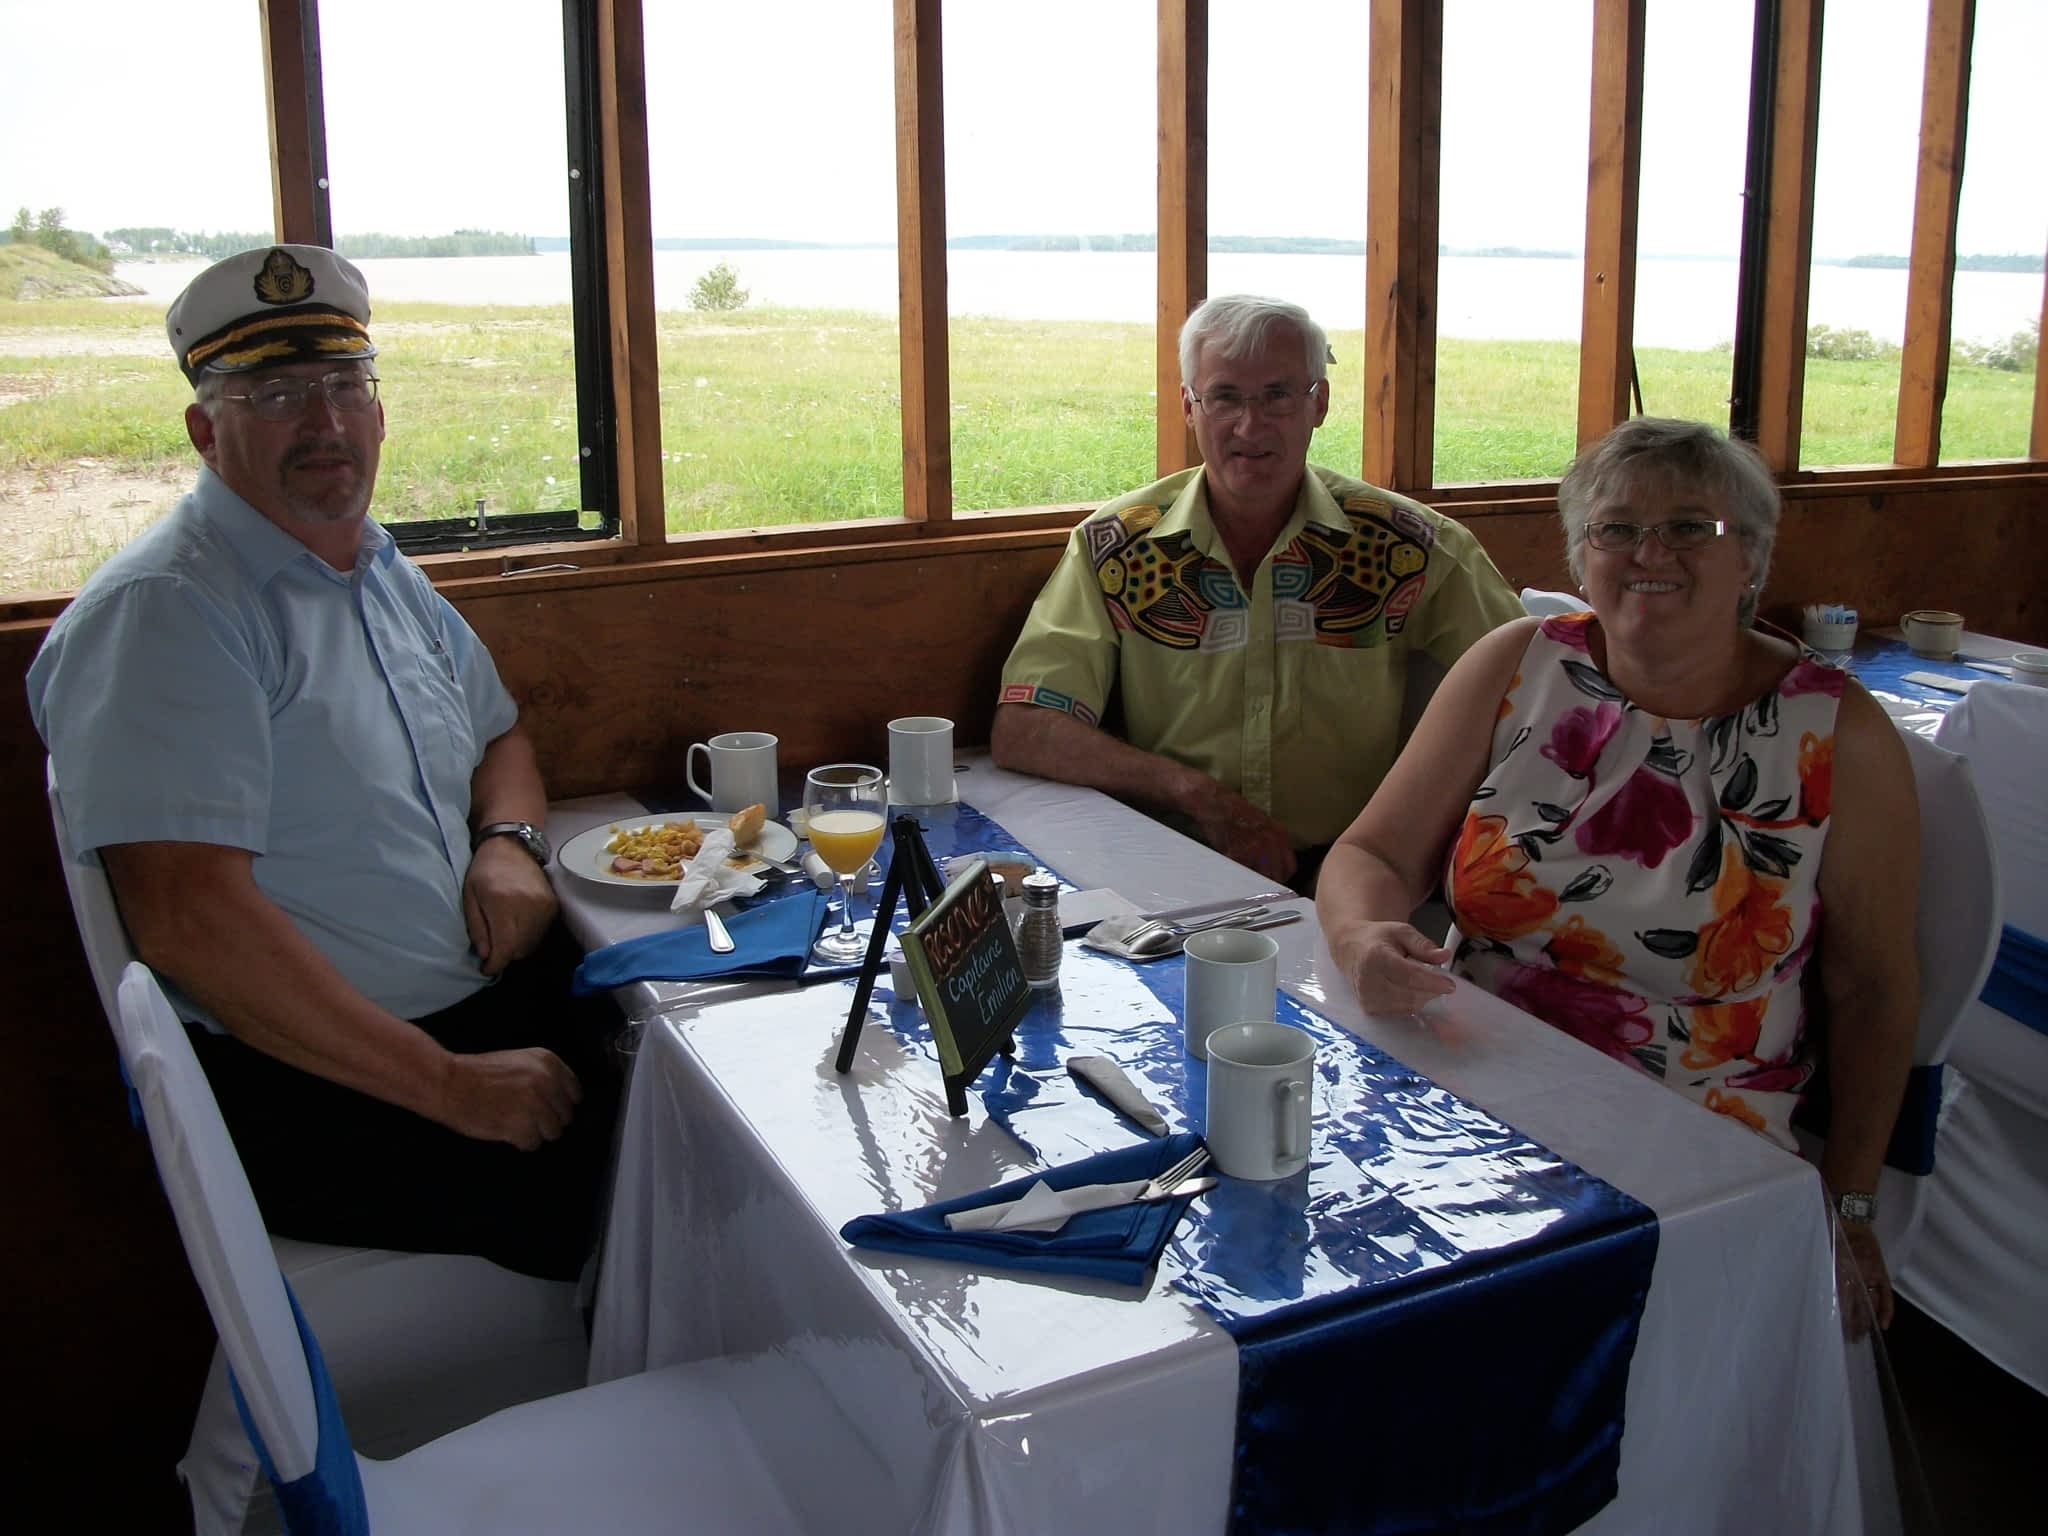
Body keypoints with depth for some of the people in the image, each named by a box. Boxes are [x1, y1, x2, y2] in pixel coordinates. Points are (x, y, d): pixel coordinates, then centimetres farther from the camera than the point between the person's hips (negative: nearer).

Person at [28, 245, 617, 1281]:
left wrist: (507, 840, 3)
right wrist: (449, 1086, -22)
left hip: (486, 1000, 9)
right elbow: (184, 921, -24)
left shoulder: (383, 574, 14)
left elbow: (498, 735, 28)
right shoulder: (165, 613, -15)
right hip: (306, 1094, -8)